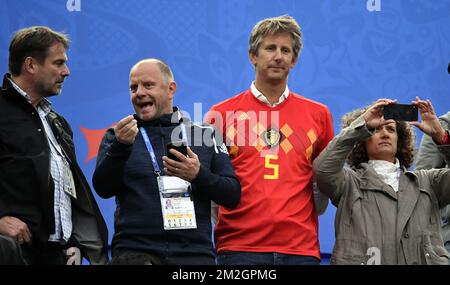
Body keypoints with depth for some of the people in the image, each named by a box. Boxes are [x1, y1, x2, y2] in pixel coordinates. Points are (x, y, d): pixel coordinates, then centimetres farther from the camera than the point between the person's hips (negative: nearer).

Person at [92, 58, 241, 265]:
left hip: (194, 252, 0)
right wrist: (121, 146, -18)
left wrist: (199, 175, -10)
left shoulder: (205, 135, 13)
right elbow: (103, 188, -3)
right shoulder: (117, 136, 12)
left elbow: (232, 195, 8)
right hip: (134, 253, 0)